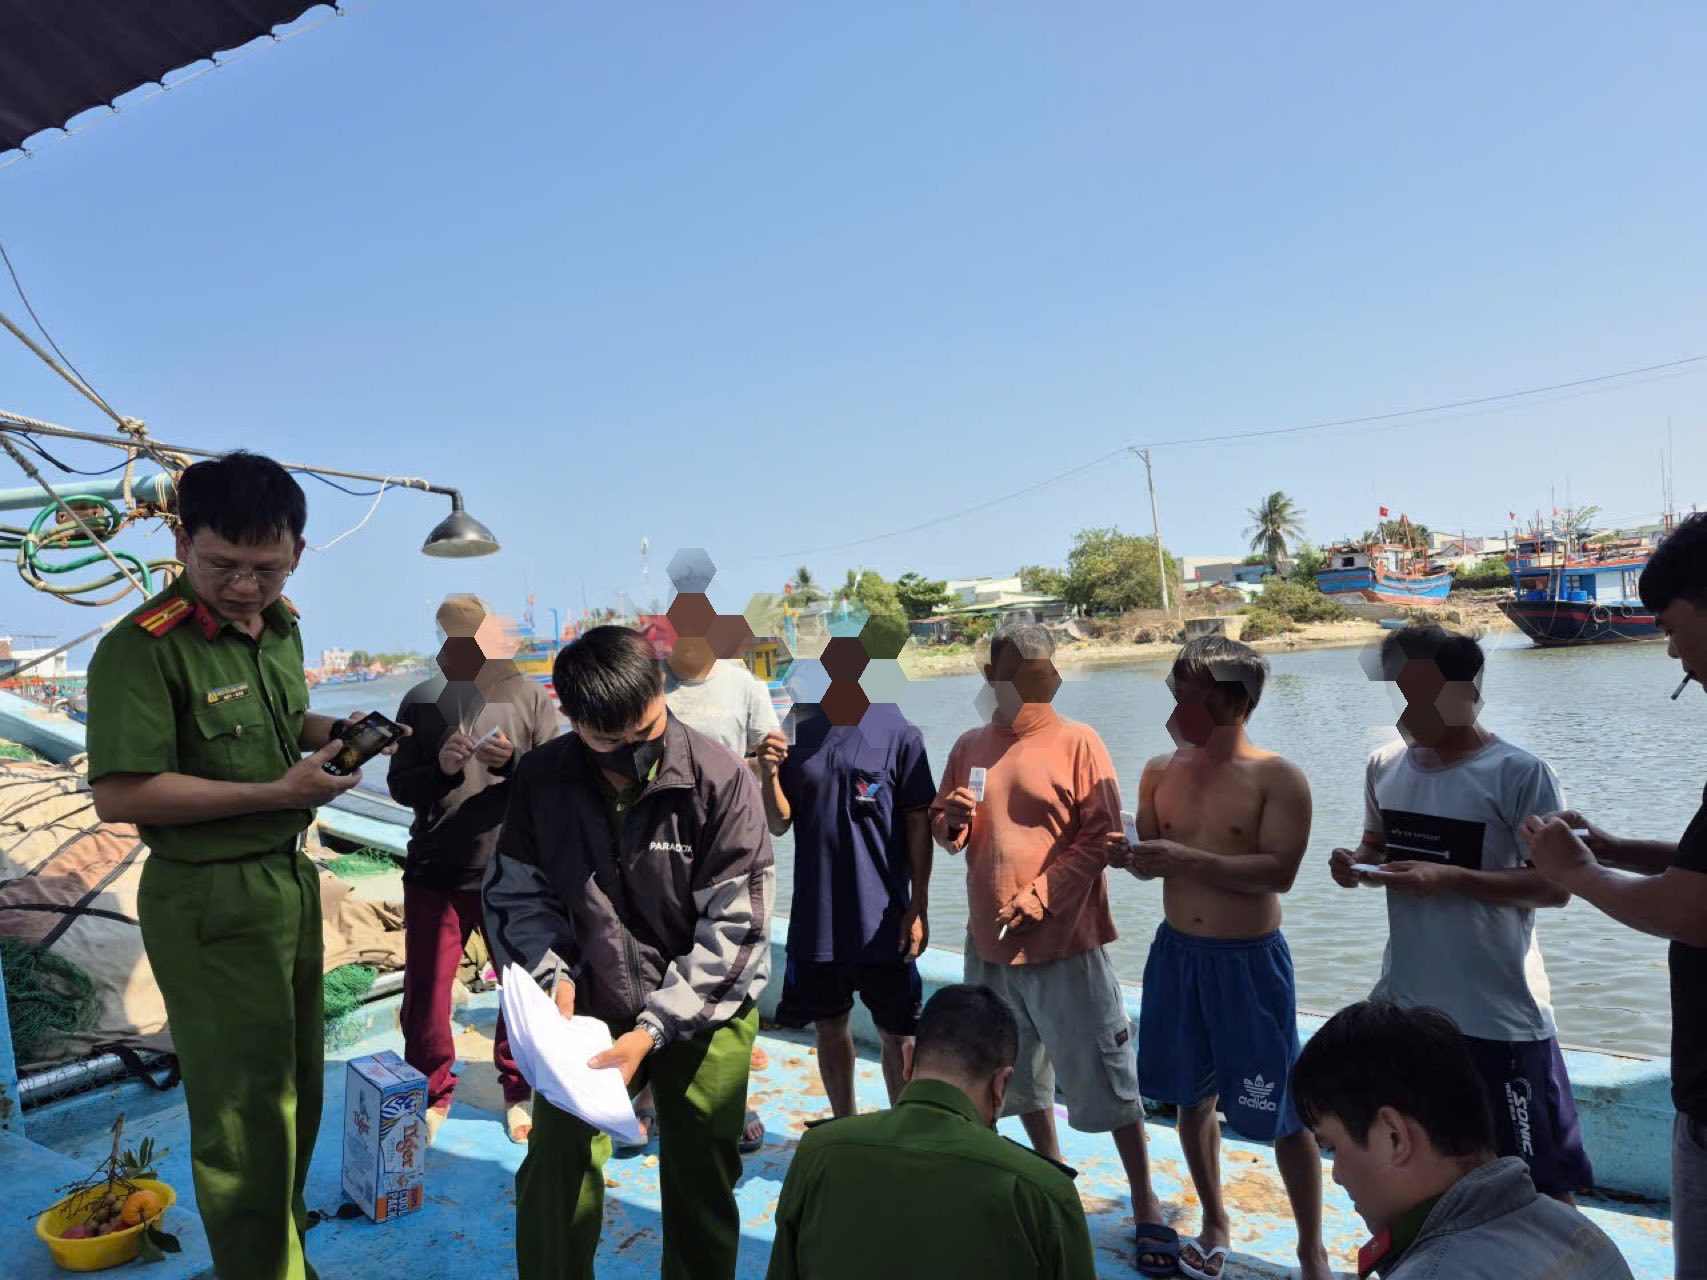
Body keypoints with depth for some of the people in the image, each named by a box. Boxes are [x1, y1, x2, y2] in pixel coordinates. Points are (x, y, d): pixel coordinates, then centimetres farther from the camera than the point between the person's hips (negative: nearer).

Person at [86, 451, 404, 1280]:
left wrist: (335, 732, 0)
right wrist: (276, 792, -23)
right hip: (209, 900, -8)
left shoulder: (280, 626, 4)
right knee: (247, 1105, 5)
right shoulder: (142, 649, -20)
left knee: (296, 1088, 21)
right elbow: (118, 794, -24)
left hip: (291, 876, 8)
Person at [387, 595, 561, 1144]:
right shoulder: (423, 699, 1)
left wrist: (514, 762, -22)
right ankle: (433, 1093, 31)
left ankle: (519, 1091, 31)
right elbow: (399, 785, 3)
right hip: (435, 870, 1)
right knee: (425, 986, 9)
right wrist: (440, 768, -16)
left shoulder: (531, 697, -3)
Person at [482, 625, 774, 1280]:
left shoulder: (721, 779, -18)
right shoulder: (540, 778, -9)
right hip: (589, 1005, 2)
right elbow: (515, 890, 4)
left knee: (702, 1186, 10)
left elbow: (735, 924, -16)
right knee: (553, 1176, -1)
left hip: (702, 1012, -1)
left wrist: (654, 1030, -18)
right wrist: (554, 975, -12)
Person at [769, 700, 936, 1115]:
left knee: (895, 1035, 6)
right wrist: (770, 775, -13)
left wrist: (918, 907, -7)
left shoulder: (897, 730, -7)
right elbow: (780, 825, 5)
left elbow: (918, 823, -5)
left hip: (882, 918, -3)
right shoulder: (800, 729, 3)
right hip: (815, 915, 4)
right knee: (829, 1027, 17)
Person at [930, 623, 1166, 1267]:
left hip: (1065, 943, -5)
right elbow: (941, 827, 14)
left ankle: (1145, 1201, 22)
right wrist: (952, 821, -10)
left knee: (1104, 1076, 5)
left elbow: (1098, 836, -14)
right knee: (1018, 1073, 20)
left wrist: (1038, 899, -19)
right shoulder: (970, 746, 6)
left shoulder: (1076, 742, -9)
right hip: (990, 943, 6)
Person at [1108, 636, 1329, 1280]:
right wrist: (1128, 856, -15)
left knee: (1283, 1113, 4)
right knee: (1192, 1096, 16)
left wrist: (1187, 858, -28)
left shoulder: (1278, 778, -12)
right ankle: (1214, 1222, 38)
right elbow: (1152, 858, 8)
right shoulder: (1161, 771, 2)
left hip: (1250, 961, -4)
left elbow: (1279, 870, -21)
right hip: (1175, 952, 5)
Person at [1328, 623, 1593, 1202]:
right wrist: (1356, 864, -7)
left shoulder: (1517, 774, -15)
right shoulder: (1385, 765, 2)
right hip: (1403, 1001, 6)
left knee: (1539, 1183, 9)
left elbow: (1556, 886, -16)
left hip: (1499, 1012, -6)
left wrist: (1448, 877, -26)